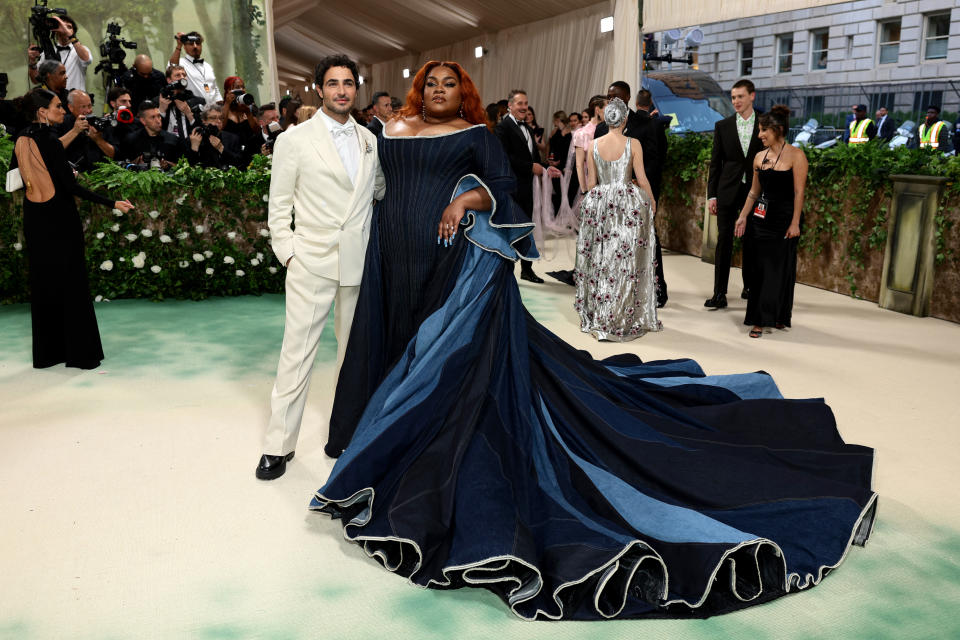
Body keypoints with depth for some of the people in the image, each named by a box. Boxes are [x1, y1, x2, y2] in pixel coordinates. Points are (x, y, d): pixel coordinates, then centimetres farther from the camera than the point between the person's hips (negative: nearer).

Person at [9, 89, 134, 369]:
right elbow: (72, 187, -21)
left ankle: (46, 351, 20)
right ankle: (80, 352, 6)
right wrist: (113, 203, -20)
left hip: (35, 220, 7)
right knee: (71, 282, 1)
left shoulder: (22, 140, 4)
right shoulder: (50, 142, -18)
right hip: (60, 220, -7)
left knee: (42, 282, 13)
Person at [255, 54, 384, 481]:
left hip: (361, 264, 4)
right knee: (297, 352, -4)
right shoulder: (294, 140, -1)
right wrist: (287, 253, -7)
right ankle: (279, 445, 6)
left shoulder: (369, 140, 10)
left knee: (355, 350, 12)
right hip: (312, 263, -4)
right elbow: (279, 205, 0)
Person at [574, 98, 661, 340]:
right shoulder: (633, 144, -7)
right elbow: (642, 179, -4)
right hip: (628, 203, -3)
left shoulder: (593, 145, 1)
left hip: (599, 203, 3)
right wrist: (652, 201, 11)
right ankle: (623, 318, 8)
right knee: (625, 261, 4)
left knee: (599, 259, 9)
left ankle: (596, 318, 15)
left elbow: (591, 181, 6)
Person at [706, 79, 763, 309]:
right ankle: (719, 294, -2)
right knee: (724, 241, -3)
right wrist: (711, 195, -1)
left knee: (751, 241, 9)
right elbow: (715, 163, 5)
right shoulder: (723, 126, 5)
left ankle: (750, 286, 25)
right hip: (728, 192, 0)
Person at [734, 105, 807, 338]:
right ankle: (761, 319, 14)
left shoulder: (795, 155, -8)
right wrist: (743, 217, 13)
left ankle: (778, 317, 7)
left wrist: (795, 223, -15)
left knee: (780, 268, -1)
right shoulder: (759, 157, 8)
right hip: (762, 217, 5)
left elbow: (799, 192, -11)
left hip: (784, 218, -5)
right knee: (761, 269, 6)